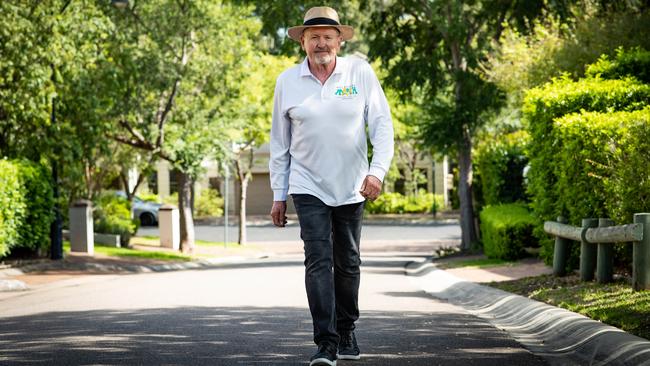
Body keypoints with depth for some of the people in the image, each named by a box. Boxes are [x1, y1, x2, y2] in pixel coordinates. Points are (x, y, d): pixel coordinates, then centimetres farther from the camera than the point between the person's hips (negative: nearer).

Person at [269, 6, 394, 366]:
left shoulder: (360, 73, -3)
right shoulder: (287, 82, 0)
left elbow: (382, 124, -3)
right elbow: (280, 143, 7)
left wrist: (378, 170, -17)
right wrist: (278, 195, 7)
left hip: (352, 188, 1)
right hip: (308, 188, -1)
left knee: (347, 263, 11)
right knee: (318, 261, -12)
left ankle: (346, 333, 28)